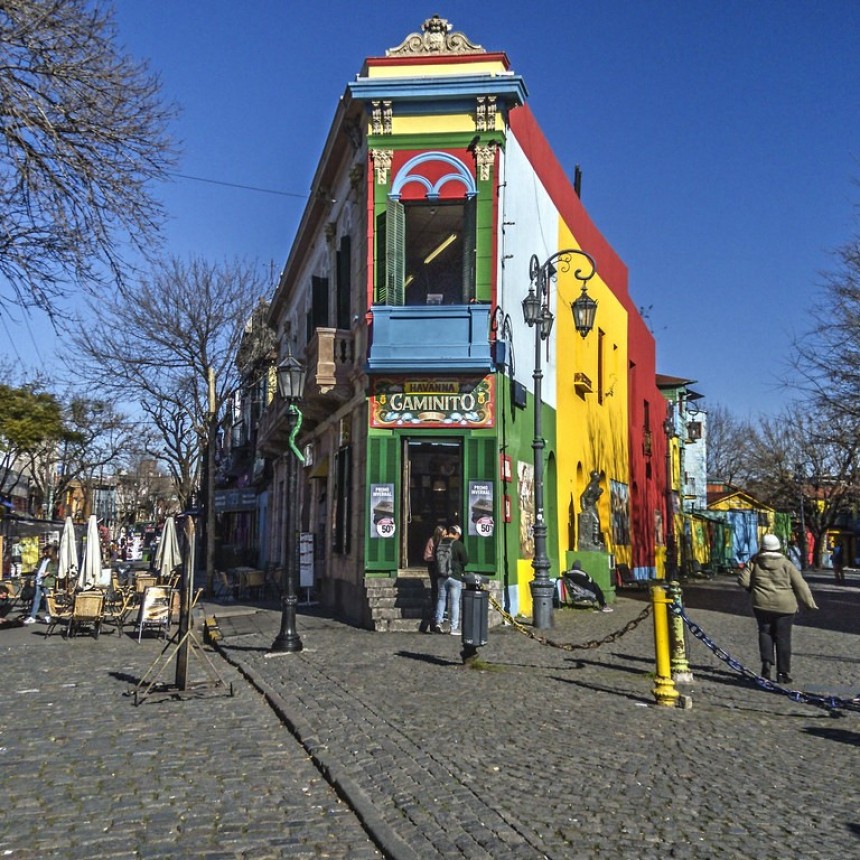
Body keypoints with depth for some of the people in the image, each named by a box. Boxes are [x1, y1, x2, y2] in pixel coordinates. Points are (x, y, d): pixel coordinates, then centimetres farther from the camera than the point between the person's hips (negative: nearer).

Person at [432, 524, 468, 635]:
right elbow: (465, 561, -9)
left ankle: (438, 621, 8)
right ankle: (454, 628, 4)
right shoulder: (458, 544, -13)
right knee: (455, 602, 2)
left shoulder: (439, 543, 2)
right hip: (455, 576, -4)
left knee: (441, 599, 16)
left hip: (441, 576, 4)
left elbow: (436, 558, 10)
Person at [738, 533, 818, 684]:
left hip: (762, 605, 1)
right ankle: (783, 673, 8)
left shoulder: (754, 562, -1)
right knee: (783, 638, 5)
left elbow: (743, 581, -2)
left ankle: (766, 661, -5)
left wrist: (752, 588, 18)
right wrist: (810, 603, 7)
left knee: (765, 632, 16)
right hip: (785, 607, -1)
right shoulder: (786, 564, -2)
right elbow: (800, 585, -2)